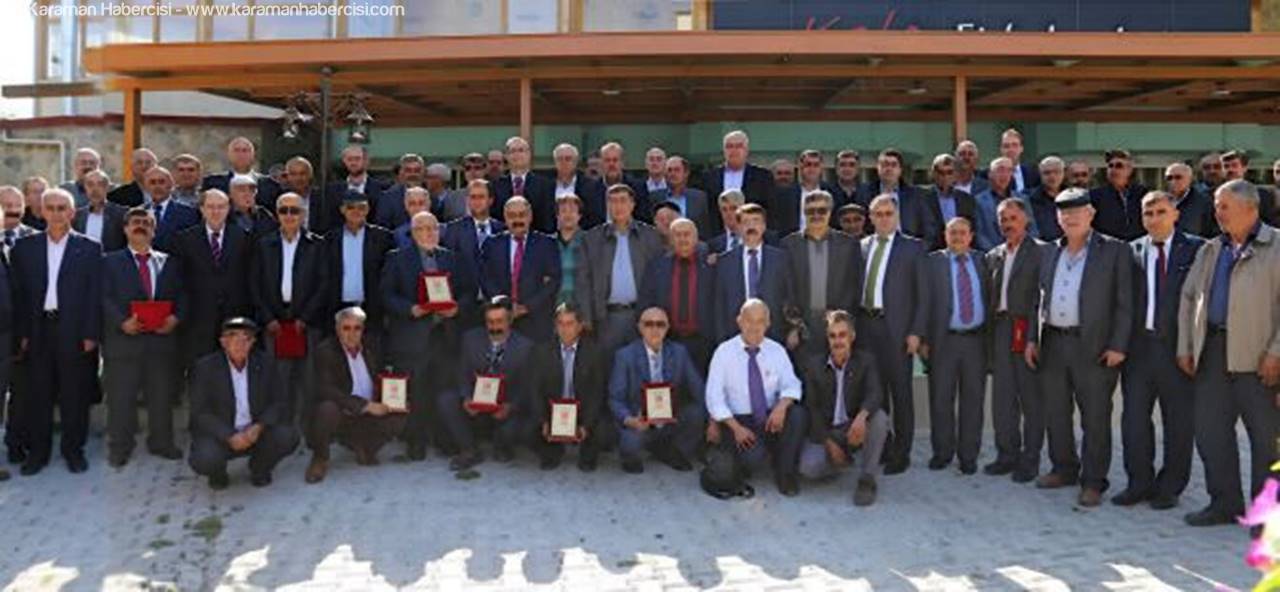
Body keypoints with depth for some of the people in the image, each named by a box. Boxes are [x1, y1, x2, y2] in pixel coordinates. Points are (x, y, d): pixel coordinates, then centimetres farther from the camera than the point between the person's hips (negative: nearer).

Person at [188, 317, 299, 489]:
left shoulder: (263, 363, -1)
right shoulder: (205, 367, -9)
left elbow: (280, 402, -1)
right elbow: (200, 414, -12)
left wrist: (259, 427, -19)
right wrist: (230, 437, -26)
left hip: (255, 432, 3)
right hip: (219, 434, -2)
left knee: (287, 436, -24)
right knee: (205, 460, -33)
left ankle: (259, 468, 8)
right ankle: (218, 473, 7)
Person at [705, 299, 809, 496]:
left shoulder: (777, 351, 4)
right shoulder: (724, 352, -4)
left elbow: (791, 385, -3)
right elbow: (714, 397, -7)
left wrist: (782, 406, -26)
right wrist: (736, 427, -19)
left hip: (771, 419, 3)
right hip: (738, 420, -3)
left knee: (798, 414, -28)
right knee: (753, 458, -32)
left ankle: (785, 471, -8)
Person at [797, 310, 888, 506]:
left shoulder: (865, 360, -2)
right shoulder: (814, 364, 0)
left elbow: (874, 393, -20)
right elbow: (812, 407, -2)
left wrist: (861, 416, -43)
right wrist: (828, 442, -14)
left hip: (855, 429, 0)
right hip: (824, 431, 0)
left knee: (879, 418, -32)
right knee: (808, 468, -28)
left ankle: (866, 480, -18)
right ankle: (843, 459, 8)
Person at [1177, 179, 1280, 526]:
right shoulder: (1210, 251, 16)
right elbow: (1188, 297, 19)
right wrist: (1185, 347, 12)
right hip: (1213, 351, 6)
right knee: (1210, 430, 8)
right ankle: (1225, 503, 19)